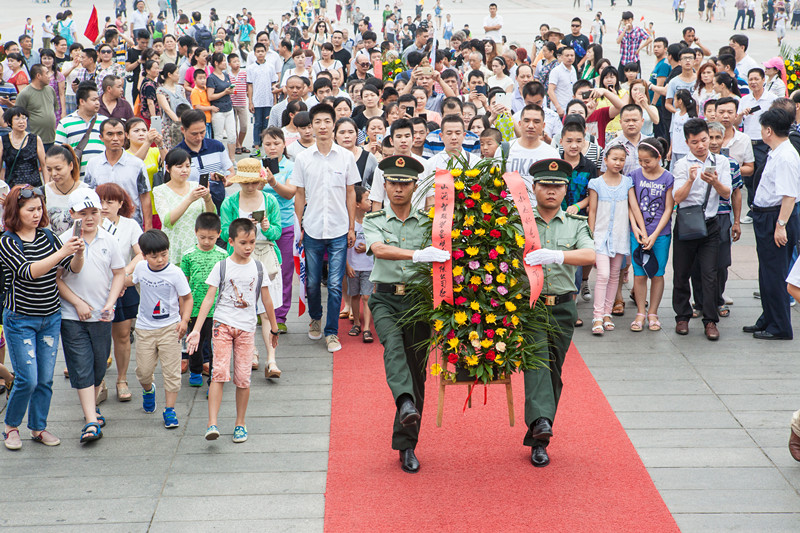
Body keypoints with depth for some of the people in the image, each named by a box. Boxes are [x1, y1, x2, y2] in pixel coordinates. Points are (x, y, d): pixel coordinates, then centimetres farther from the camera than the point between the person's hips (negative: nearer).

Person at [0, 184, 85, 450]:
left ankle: (39, 428, 23)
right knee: (27, 380, -7)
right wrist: (62, 252, -34)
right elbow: (28, 272, -27)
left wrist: (78, 253, -19)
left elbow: (74, 268, 3)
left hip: (51, 318, 5)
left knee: (45, 379, 8)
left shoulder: (47, 236, 4)